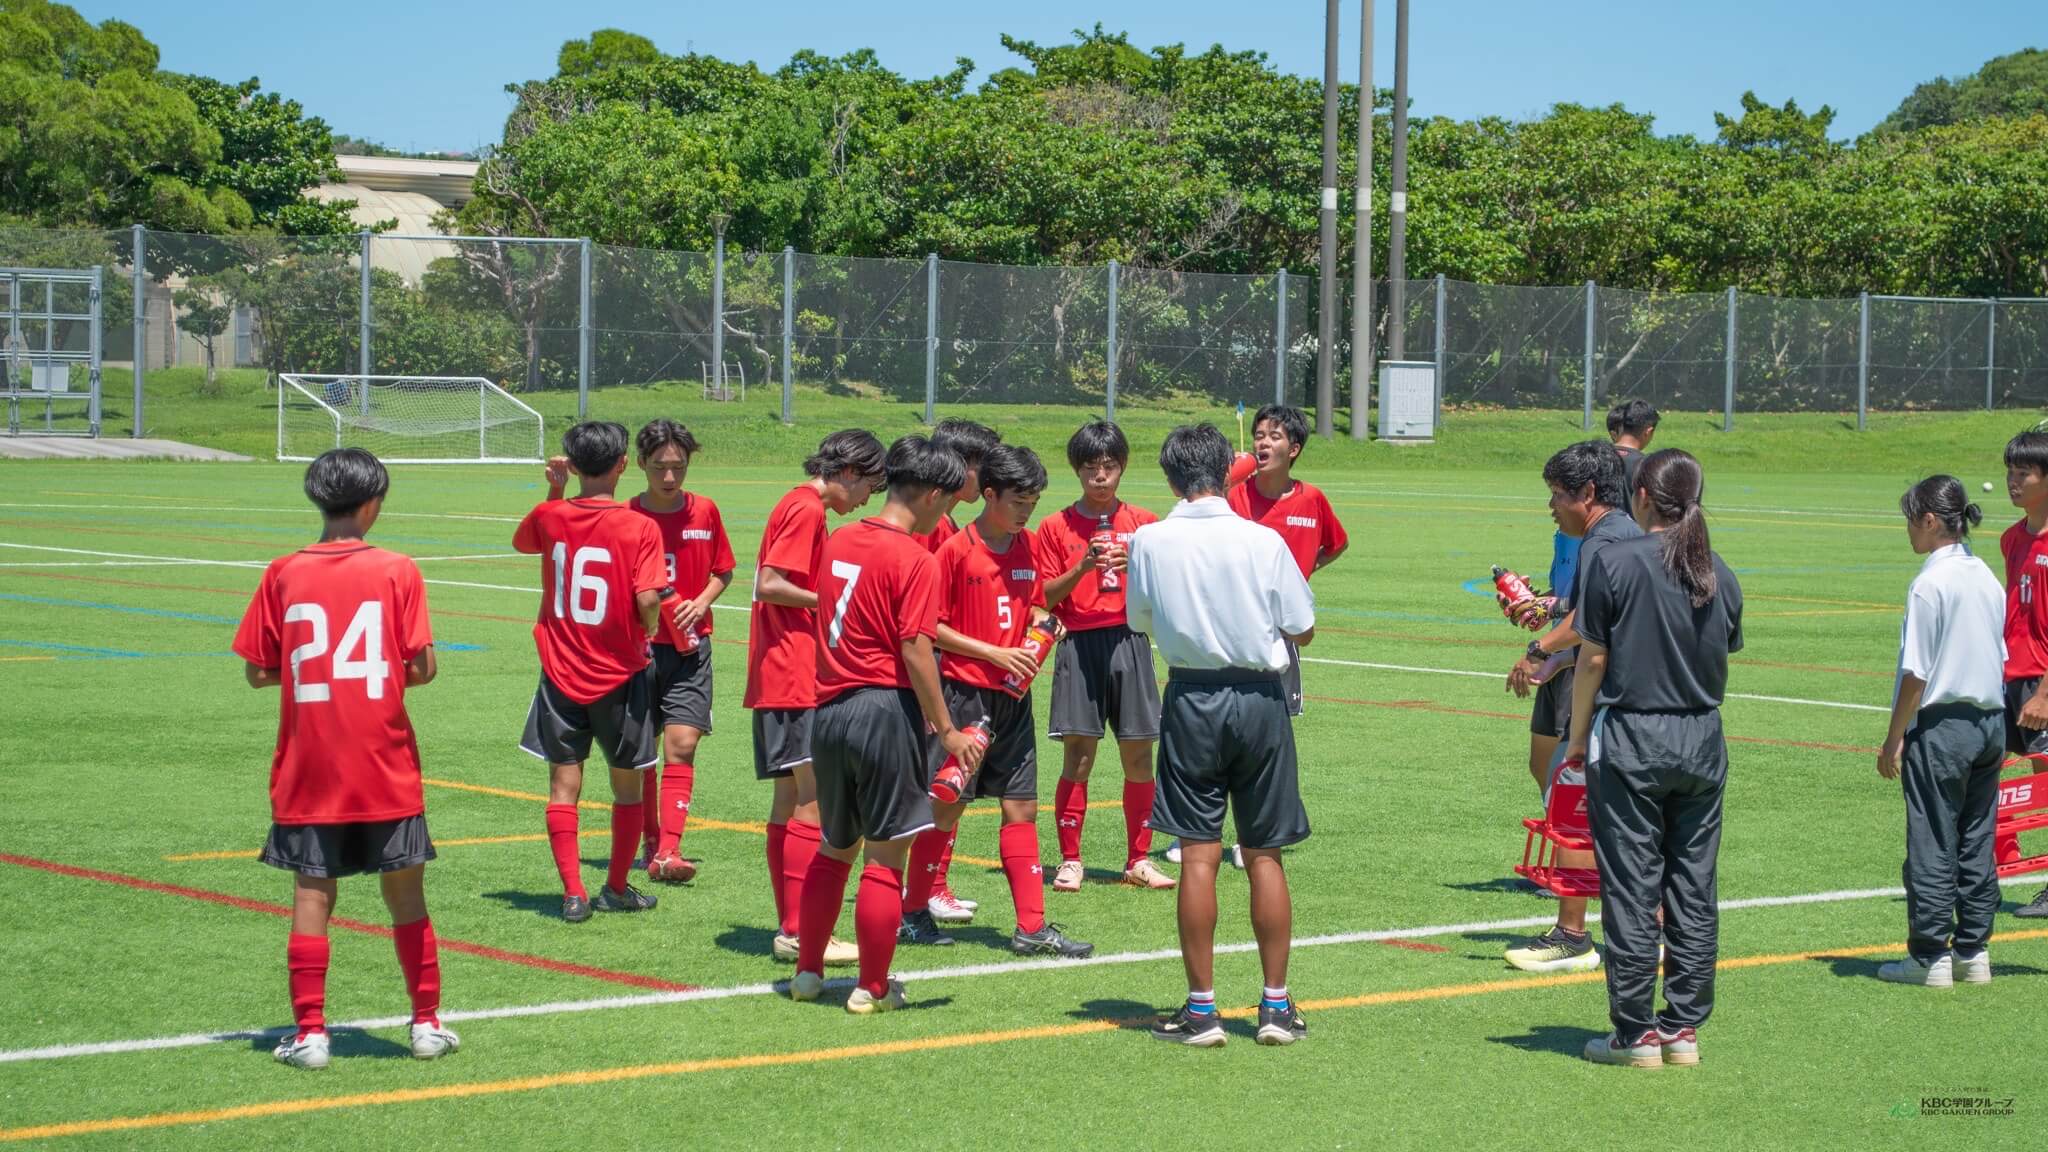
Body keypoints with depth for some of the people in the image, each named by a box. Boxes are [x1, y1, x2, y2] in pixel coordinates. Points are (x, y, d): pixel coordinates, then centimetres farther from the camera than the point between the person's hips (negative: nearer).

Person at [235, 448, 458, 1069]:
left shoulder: (284, 573, -1)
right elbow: (422, 666, -9)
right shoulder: (397, 572, -6)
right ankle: (427, 1023, 17)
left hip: (308, 773, 1)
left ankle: (309, 1032, 4)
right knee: (406, 895, 11)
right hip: (386, 769, -1)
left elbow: (258, 671, 0)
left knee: (311, 898, 6)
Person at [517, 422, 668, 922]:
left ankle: (573, 893, -2)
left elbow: (520, 541, 19)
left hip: (562, 674, 2)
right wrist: (647, 636, 1)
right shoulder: (639, 528, -14)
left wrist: (554, 489, 15)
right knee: (627, 786, 13)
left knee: (564, 784, 5)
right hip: (620, 674, -2)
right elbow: (648, 602, -20)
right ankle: (617, 889, 21)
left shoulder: (550, 517, -4)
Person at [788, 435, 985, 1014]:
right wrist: (946, 730, -11)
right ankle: (873, 988, 6)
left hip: (829, 706, 7)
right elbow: (915, 648, -16)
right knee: (886, 855, 2)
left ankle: (807, 971, 27)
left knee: (835, 847, 21)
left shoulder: (840, 542, 10)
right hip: (885, 710, -7)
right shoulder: (915, 560, -12)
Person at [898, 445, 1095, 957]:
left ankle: (1032, 926, 7)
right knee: (947, 804, 1)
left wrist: (1041, 623, -2)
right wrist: (994, 653, -16)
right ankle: (914, 913, 14)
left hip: (1014, 695, 6)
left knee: (1021, 807, 5)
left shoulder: (1026, 545, 8)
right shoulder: (956, 550, -11)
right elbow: (931, 627, -11)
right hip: (965, 691, -6)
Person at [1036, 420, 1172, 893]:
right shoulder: (1056, 526, 4)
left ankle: (1139, 859, 11)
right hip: (1079, 644, -1)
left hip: (1129, 641, 2)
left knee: (1138, 756, 2)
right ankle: (1070, 861, 3)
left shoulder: (1143, 523, 8)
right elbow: (1046, 596, 1)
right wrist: (1083, 566, -14)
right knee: (1078, 757, -4)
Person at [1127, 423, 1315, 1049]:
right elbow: (1302, 630, -1)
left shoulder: (1148, 541, -6)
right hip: (1260, 698, 0)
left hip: (1192, 700, 0)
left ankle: (1201, 1008, 3)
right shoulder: (1263, 541, -8)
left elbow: (1139, 620, 9)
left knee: (1199, 855, 2)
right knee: (1265, 855, 7)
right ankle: (1276, 1005, 12)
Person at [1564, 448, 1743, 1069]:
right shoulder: (1720, 575, 5)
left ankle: (1636, 1032, 3)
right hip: (1702, 742, 5)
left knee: (1631, 888, 1)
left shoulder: (1612, 562, -9)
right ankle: (1684, 1028, 13)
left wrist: (1577, 738, 1)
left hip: (1629, 741, -5)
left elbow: (1593, 659, -7)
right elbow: (1723, 660, 10)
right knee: (1693, 888, 9)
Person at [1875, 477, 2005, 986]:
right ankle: (1973, 951, 15)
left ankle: (1930, 955, 3)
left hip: (1942, 725, -7)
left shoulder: (1930, 584, -14)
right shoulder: (1987, 578, 8)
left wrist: (1894, 739, -8)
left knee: (1933, 844, 0)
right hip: (1990, 720, 7)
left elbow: (1916, 673, -15)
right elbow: (1999, 658, 14)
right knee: (1977, 842, 11)